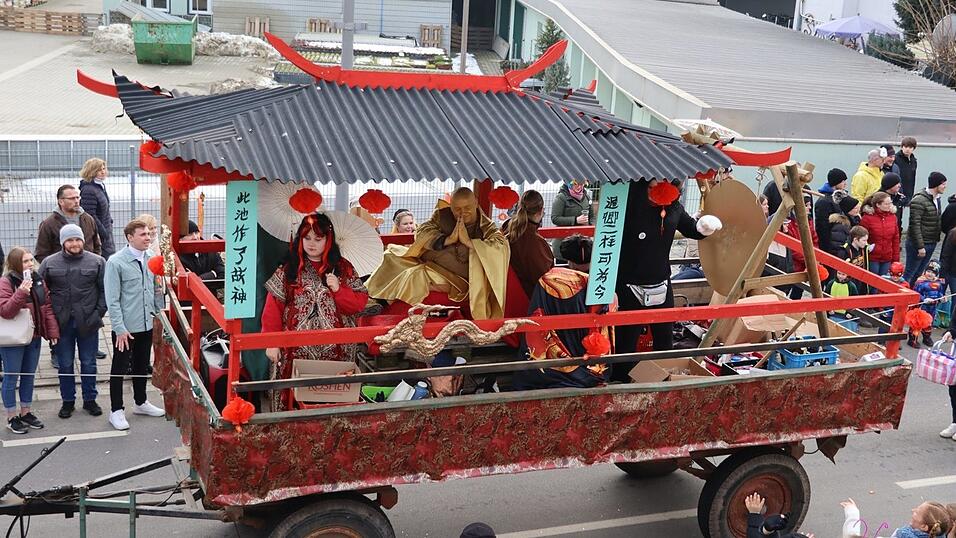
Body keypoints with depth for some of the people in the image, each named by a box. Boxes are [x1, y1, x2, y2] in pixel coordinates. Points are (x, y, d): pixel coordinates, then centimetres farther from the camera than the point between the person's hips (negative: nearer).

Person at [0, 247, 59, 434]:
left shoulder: (38, 281, 6)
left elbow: (47, 307, 9)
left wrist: (53, 332, 3)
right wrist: (21, 293, -34)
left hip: (34, 338, 6)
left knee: (29, 376, 16)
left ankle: (25, 412, 30)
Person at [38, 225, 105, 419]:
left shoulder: (97, 262, -2)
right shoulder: (49, 263, -1)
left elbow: (104, 290, 1)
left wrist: (99, 313, -7)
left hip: (88, 322, 0)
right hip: (61, 323, 1)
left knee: (89, 364, 11)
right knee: (65, 365, 11)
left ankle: (90, 400, 25)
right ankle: (68, 401, 24)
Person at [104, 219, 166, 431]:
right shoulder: (116, 262, -14)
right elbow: (112, 299, -15)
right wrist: (120, 328, -17)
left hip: (147, 324, 6)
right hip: (125, 327, -6)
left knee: (142, 365, 20)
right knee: (119, 368, 6)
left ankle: (141, 403, 36)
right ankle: (116, 411, 16)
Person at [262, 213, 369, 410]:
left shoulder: (343, 268, 5)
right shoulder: (288, 268, 2)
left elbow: (360, 304, 3)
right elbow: (273, 307, -1)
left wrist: (338, 290, -13)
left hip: (335, 350, 1)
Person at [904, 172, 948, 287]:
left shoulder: (936, 199, 10)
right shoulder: (919, 201, -19)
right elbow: (915, 225, -21)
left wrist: (936, 239, 15)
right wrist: (920, 246, -21)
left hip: (931, 244, 9)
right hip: (917, 244, -9)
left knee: (919, 274, 16)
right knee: (909, 274, -1)